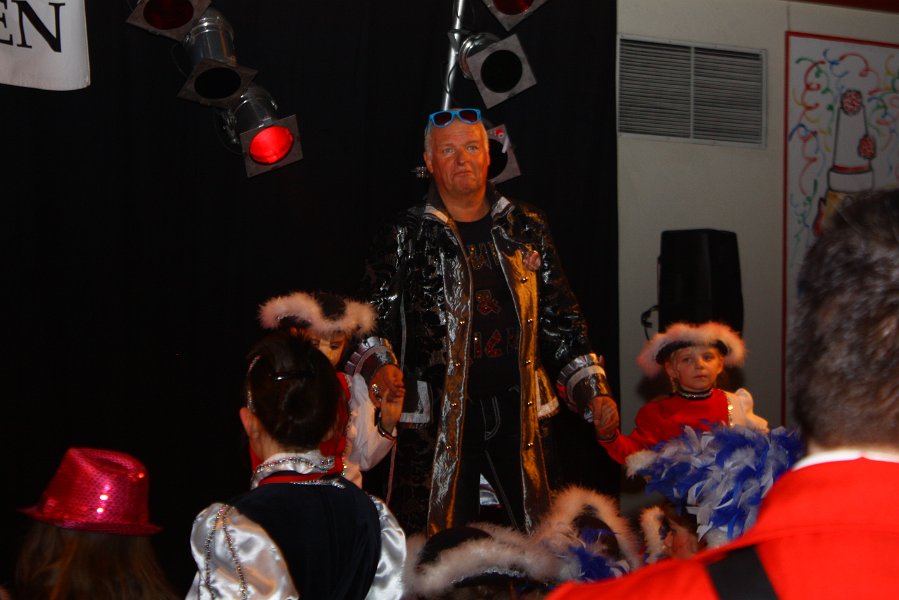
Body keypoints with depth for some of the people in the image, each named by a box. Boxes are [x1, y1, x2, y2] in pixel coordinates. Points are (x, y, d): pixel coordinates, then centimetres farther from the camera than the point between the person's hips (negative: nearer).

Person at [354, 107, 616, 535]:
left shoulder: (526, 229, 12)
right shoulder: (405, 238, 4)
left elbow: (561, 317, 16)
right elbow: (369, 323, 3)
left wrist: (593, 391, 8)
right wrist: (380, 366, -18)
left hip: (518, 411, 3)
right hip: (437, 416, -3)